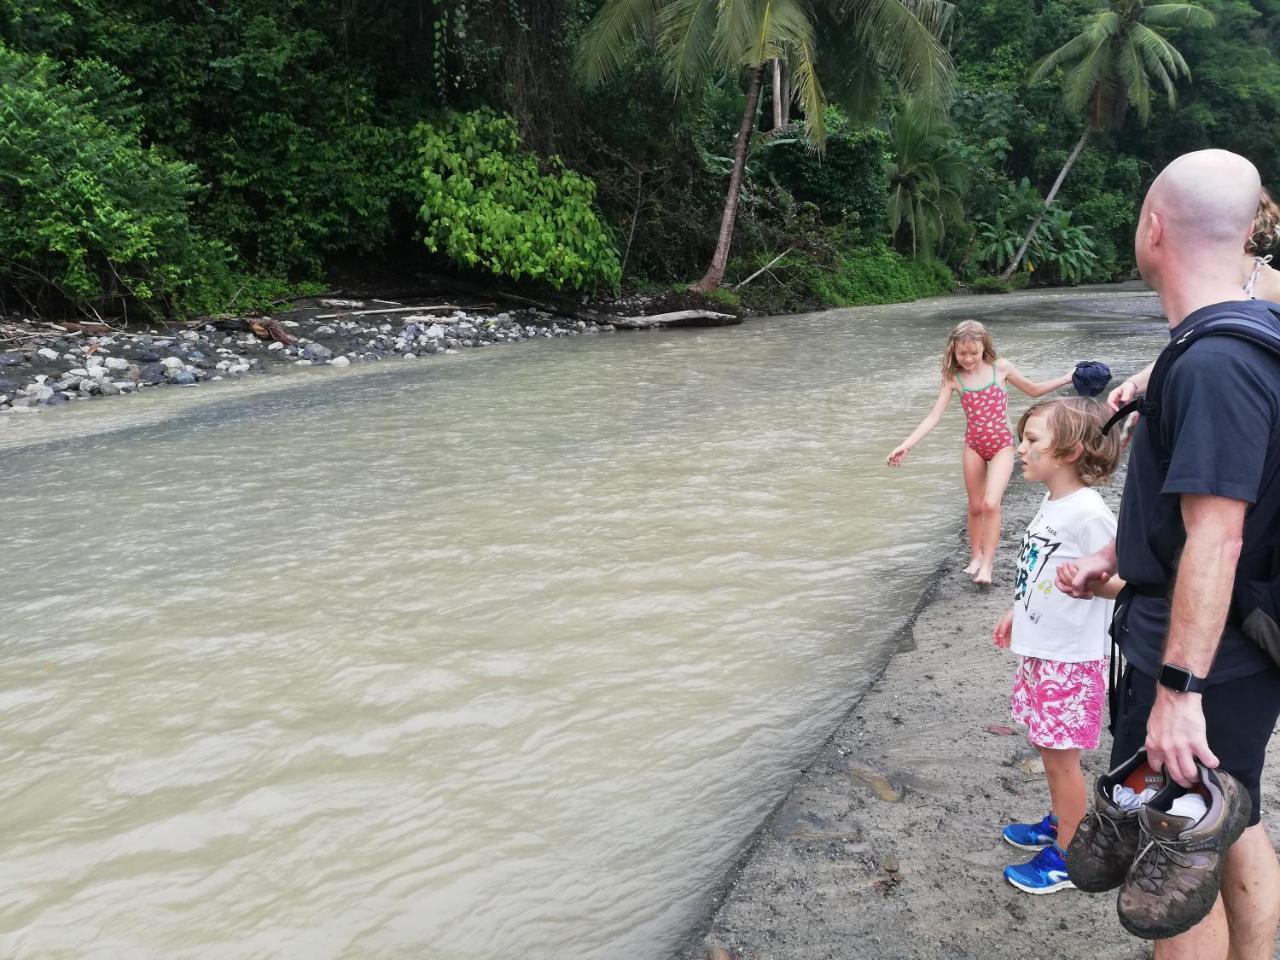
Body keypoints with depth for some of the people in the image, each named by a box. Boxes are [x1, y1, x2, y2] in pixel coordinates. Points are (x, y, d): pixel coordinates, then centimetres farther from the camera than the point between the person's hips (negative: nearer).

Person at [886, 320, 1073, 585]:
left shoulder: (1000, 367, -7)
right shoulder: (953, 378, -7)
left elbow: (1033, 390, 9)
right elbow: (934, 417, -11)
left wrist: (1067, 379, -1)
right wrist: (906, 445, -22)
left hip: (1002, 445, -2)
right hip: (974, 446, 2)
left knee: (990, 504, -17)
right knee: (975, 506, 11)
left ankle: (987, 564, -6)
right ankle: (976, 556, 30)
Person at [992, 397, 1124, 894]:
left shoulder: (1088, 512, -23)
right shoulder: (1052, 503, 5)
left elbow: (1122, 579, -20)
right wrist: (1017, 614, 23)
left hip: (1071, 658, -8)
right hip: (1039, 649, 8)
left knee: (1061, 756, 4)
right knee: (1047, 747, 21)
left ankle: (1066, 857, 18)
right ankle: (1059, 823, 40)